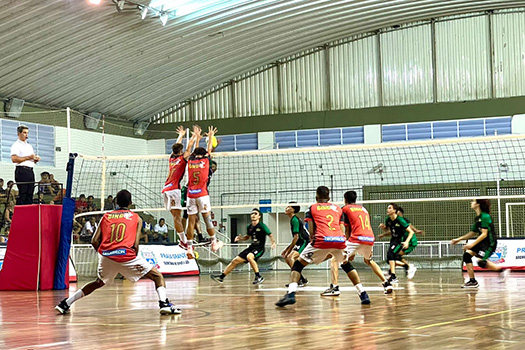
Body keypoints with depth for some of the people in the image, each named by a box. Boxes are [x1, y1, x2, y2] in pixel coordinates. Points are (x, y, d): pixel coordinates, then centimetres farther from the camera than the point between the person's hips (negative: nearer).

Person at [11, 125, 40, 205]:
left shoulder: (29, 146, 24)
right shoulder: (16, 145, -3)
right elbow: (14, 159, -16)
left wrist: (36, 159, 6)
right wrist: (28, 157, -16)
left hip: (31, 171, 8)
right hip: (22, 171, -8)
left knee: (30, 194, 5)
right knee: (22, 194, -11)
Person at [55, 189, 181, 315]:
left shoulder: (106, 216, 19)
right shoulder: (136, 218, 13)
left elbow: (94, 241, 10)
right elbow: (135, 245, 1)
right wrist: (134, 260, 16)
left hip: (106, 256, 4)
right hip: (126, 255, -4)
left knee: (99, 282, 31)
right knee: (157, 276, 11)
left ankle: (65, 304, 31)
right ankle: (164, 304, -12)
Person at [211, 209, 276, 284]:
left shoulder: (262, 226, -11)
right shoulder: (249, 227, 9)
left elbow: (270, 235, -11)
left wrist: (273, 243, -30)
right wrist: (240, 238, 7)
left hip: (259, 248, -7)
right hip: (252, 247, 7)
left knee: (249, 257, -36)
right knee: (235, 260, 4)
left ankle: (259, 277, -27)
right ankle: (221, 277, 15)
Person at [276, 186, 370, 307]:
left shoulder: (312, 208, 20)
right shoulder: (338, 209, 26)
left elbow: (311, 232, 8)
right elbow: (342, 230, 18)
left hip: (321, 239, -3)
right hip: (340, 240, 3)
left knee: (298, 264, 11)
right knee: (346, 264, 30)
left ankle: (291, 294, -10)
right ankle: (363, 294, 21)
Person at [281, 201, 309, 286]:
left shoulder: (295, 220, -14)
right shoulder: (292, 220, 17)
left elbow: (296, 237, -19)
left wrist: (289, 250, -16)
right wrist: (287, 248, 21)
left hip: (305, 243, -11)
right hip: (300, 243, 11)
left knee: (290, 257, -24)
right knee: (287, 259, 15)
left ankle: (302, 280, -26)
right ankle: (301, 279, 18)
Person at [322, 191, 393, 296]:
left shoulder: (345, 209, 11)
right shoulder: (363, 208, 27)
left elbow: (347, 230, 11)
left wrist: (350, 252, 18)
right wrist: (353, 252, 32)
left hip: (357, 238, -6)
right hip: (370, 238, 6)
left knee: (335, 260, 2)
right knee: (368, 261, 33)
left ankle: (334, 287, -14)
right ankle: (386, 283, 24)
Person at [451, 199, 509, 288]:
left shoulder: (485, 217, -17)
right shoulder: (477, 218, 12)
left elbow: (484, 234, -21)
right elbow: (473, 233, 21)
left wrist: (472, 244, -23)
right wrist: (459, 239, 18)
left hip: (490, 242, -9)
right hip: (482, 242, 9)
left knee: (481, 261, -23)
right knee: (467, 254, -5)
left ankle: (502, 270, -2)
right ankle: (472, 281, -1)